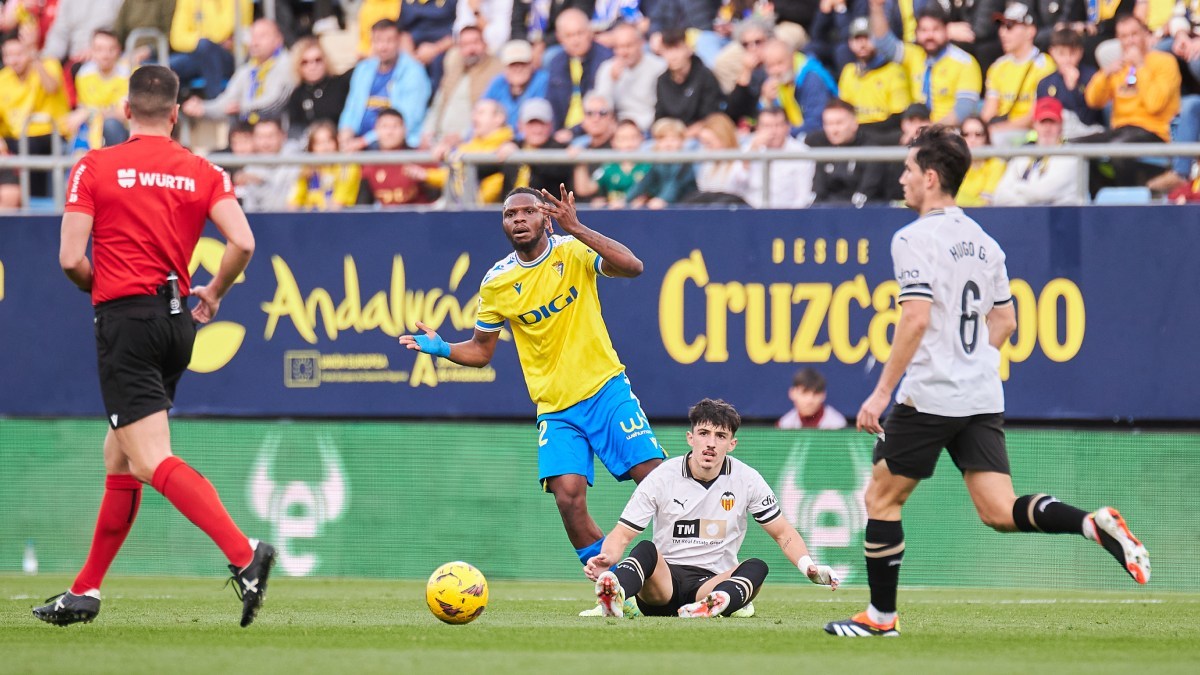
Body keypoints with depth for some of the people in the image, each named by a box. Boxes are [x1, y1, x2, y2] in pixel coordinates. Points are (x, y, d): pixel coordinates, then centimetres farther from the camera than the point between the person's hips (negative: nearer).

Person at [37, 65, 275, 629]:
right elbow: (243, 243, -5)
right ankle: (86, 591, 21)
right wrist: (214, 293, 13)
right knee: (119, 459, 16)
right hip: (177, 321, 6)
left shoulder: (95, 167, -3)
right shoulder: (202, 173, 6)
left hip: (126, 315, -6)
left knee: (152, 462, -13)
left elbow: (71, 259, -7)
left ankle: (243, 554, -31)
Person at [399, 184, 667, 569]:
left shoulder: (574, 252, -5)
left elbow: (632, 267, -23)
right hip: (555, 408, 1)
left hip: (606, 388, -1)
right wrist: (441, 348, -7)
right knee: (568, 498, -16)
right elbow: (481, 350, 13)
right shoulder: (496, 283, 1)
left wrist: (576, 230, -31)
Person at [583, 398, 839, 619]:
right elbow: (622, 534, -2)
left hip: (712, 582, 1)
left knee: (756, 567, -30)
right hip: (663, 577, -1)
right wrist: (606, 559, -25)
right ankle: (615, 595, -69)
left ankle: (715, 603, -64)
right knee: (646, 550, -34)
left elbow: (782, 533, 13)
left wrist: (809, 567, -6)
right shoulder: (662, 478, 0)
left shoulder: (747, 479, 4)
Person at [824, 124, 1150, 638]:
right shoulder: (983, 242, 15)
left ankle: (881, 615, 13)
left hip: (929, 398, -7)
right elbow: (1004, 320, 21)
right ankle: (1094, 524, -22)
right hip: (983, 398, 7)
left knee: (881, 499, 9)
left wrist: (882, 392, -15)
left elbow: (916, 319, -18)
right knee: (1000, 512, 0)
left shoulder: (914, 238, -9)